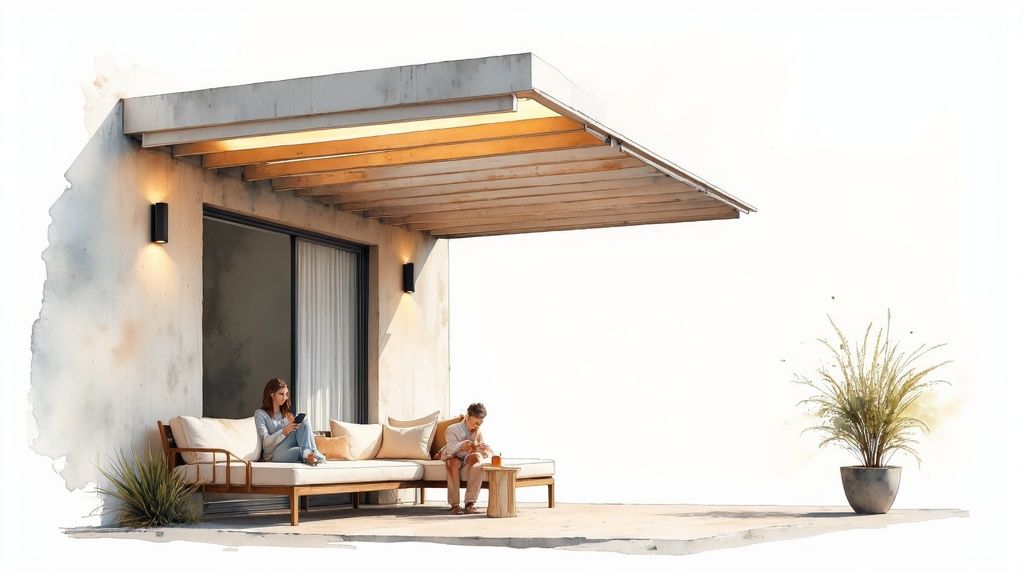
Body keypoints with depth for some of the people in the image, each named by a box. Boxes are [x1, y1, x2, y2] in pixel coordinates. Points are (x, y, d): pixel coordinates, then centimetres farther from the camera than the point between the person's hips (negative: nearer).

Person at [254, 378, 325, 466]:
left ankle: (308, 454, -39)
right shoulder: (260, 413, 2)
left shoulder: (285, 413, 22)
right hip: (273, 455, -6)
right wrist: (284, 431, -23)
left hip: (290, 450, 6)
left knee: (304, 423, -21)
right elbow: (266, 441, -9)